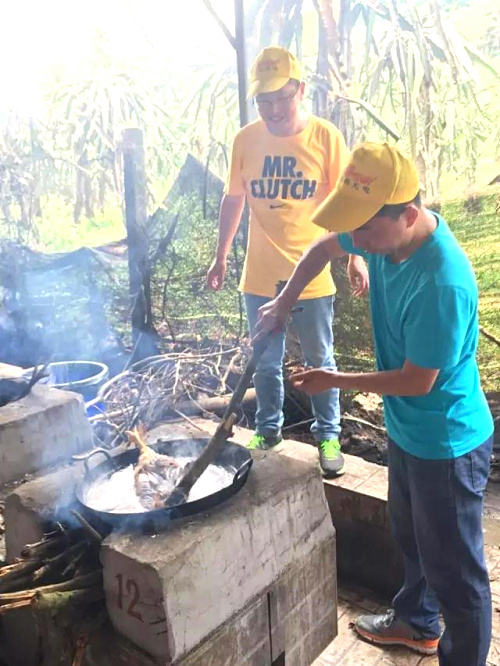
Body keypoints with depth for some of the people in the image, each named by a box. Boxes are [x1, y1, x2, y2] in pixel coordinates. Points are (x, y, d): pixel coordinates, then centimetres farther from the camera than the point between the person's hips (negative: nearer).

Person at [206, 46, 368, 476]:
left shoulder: (325, 137, -8)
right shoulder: (246, 139, -2)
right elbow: (233, 201, 8)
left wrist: (356, 256, -9)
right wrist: (221, 258, 10)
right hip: (260, 277, 2)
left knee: (320, 363, 12)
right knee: (265, 363, 16)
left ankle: (328, 435, 31)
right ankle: (268, 429, 37)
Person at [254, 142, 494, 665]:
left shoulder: (443, 282, -35)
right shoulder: (385, 232, -10)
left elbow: (417, 381, -26)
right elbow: (325, 247, 11)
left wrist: (334, 381, -14)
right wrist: (283, 303, 1)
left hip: (448, 444, -9)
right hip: (407, 428, 9)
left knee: (455, 567, 11)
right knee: (411, 535, 29)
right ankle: (416, 622, 54)